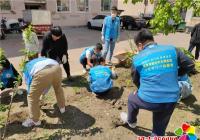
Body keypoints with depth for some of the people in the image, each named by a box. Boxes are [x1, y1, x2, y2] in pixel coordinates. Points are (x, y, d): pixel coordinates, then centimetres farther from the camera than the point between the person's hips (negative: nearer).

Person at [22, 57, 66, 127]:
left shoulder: (27, 67, 37)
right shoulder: (43, 59, 48)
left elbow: (29, 83, 38)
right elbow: (49, 82, 51)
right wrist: (43, 93, 61)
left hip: (42, 73, -5)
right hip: (56, 68, 5)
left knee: (32, 97, 17)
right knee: (58, 88, 35)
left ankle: (34, 120, 31)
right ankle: (62, 108, 52)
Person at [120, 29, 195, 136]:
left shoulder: (137, 58, -4)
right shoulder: (172, 49, -1)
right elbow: (190, 65, 7)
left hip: (148, 100, -2)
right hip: (171, 100, 3)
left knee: (132, 99, 33)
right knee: (159, 130, 25)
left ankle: (131, 121, 56)